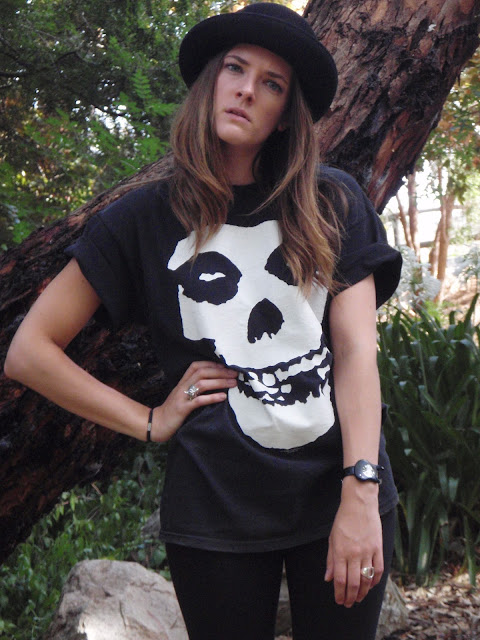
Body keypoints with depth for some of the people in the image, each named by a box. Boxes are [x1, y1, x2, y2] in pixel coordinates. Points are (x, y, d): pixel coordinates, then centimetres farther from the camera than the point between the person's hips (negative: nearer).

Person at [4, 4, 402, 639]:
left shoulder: (332, 204, 4)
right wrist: (150, 421, -1)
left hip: (339, 492, 1)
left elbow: (357, 349, -5)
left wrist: (361, 494, -14)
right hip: (216, 511, -1)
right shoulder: (146, 218, 2)